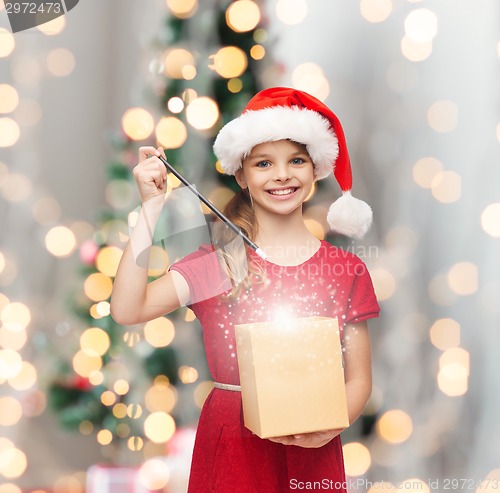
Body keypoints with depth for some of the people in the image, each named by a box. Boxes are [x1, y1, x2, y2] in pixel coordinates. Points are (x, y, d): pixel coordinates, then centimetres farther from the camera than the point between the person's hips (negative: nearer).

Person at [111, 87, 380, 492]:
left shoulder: (346, 271, 1)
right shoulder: (217, 262, -1)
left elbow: (359, 379, 4)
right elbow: (128, 310, -15)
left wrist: (328, 428, -16)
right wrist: (152, 206, -13)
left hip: (311, 455, 1)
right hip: (232, 447, -1)